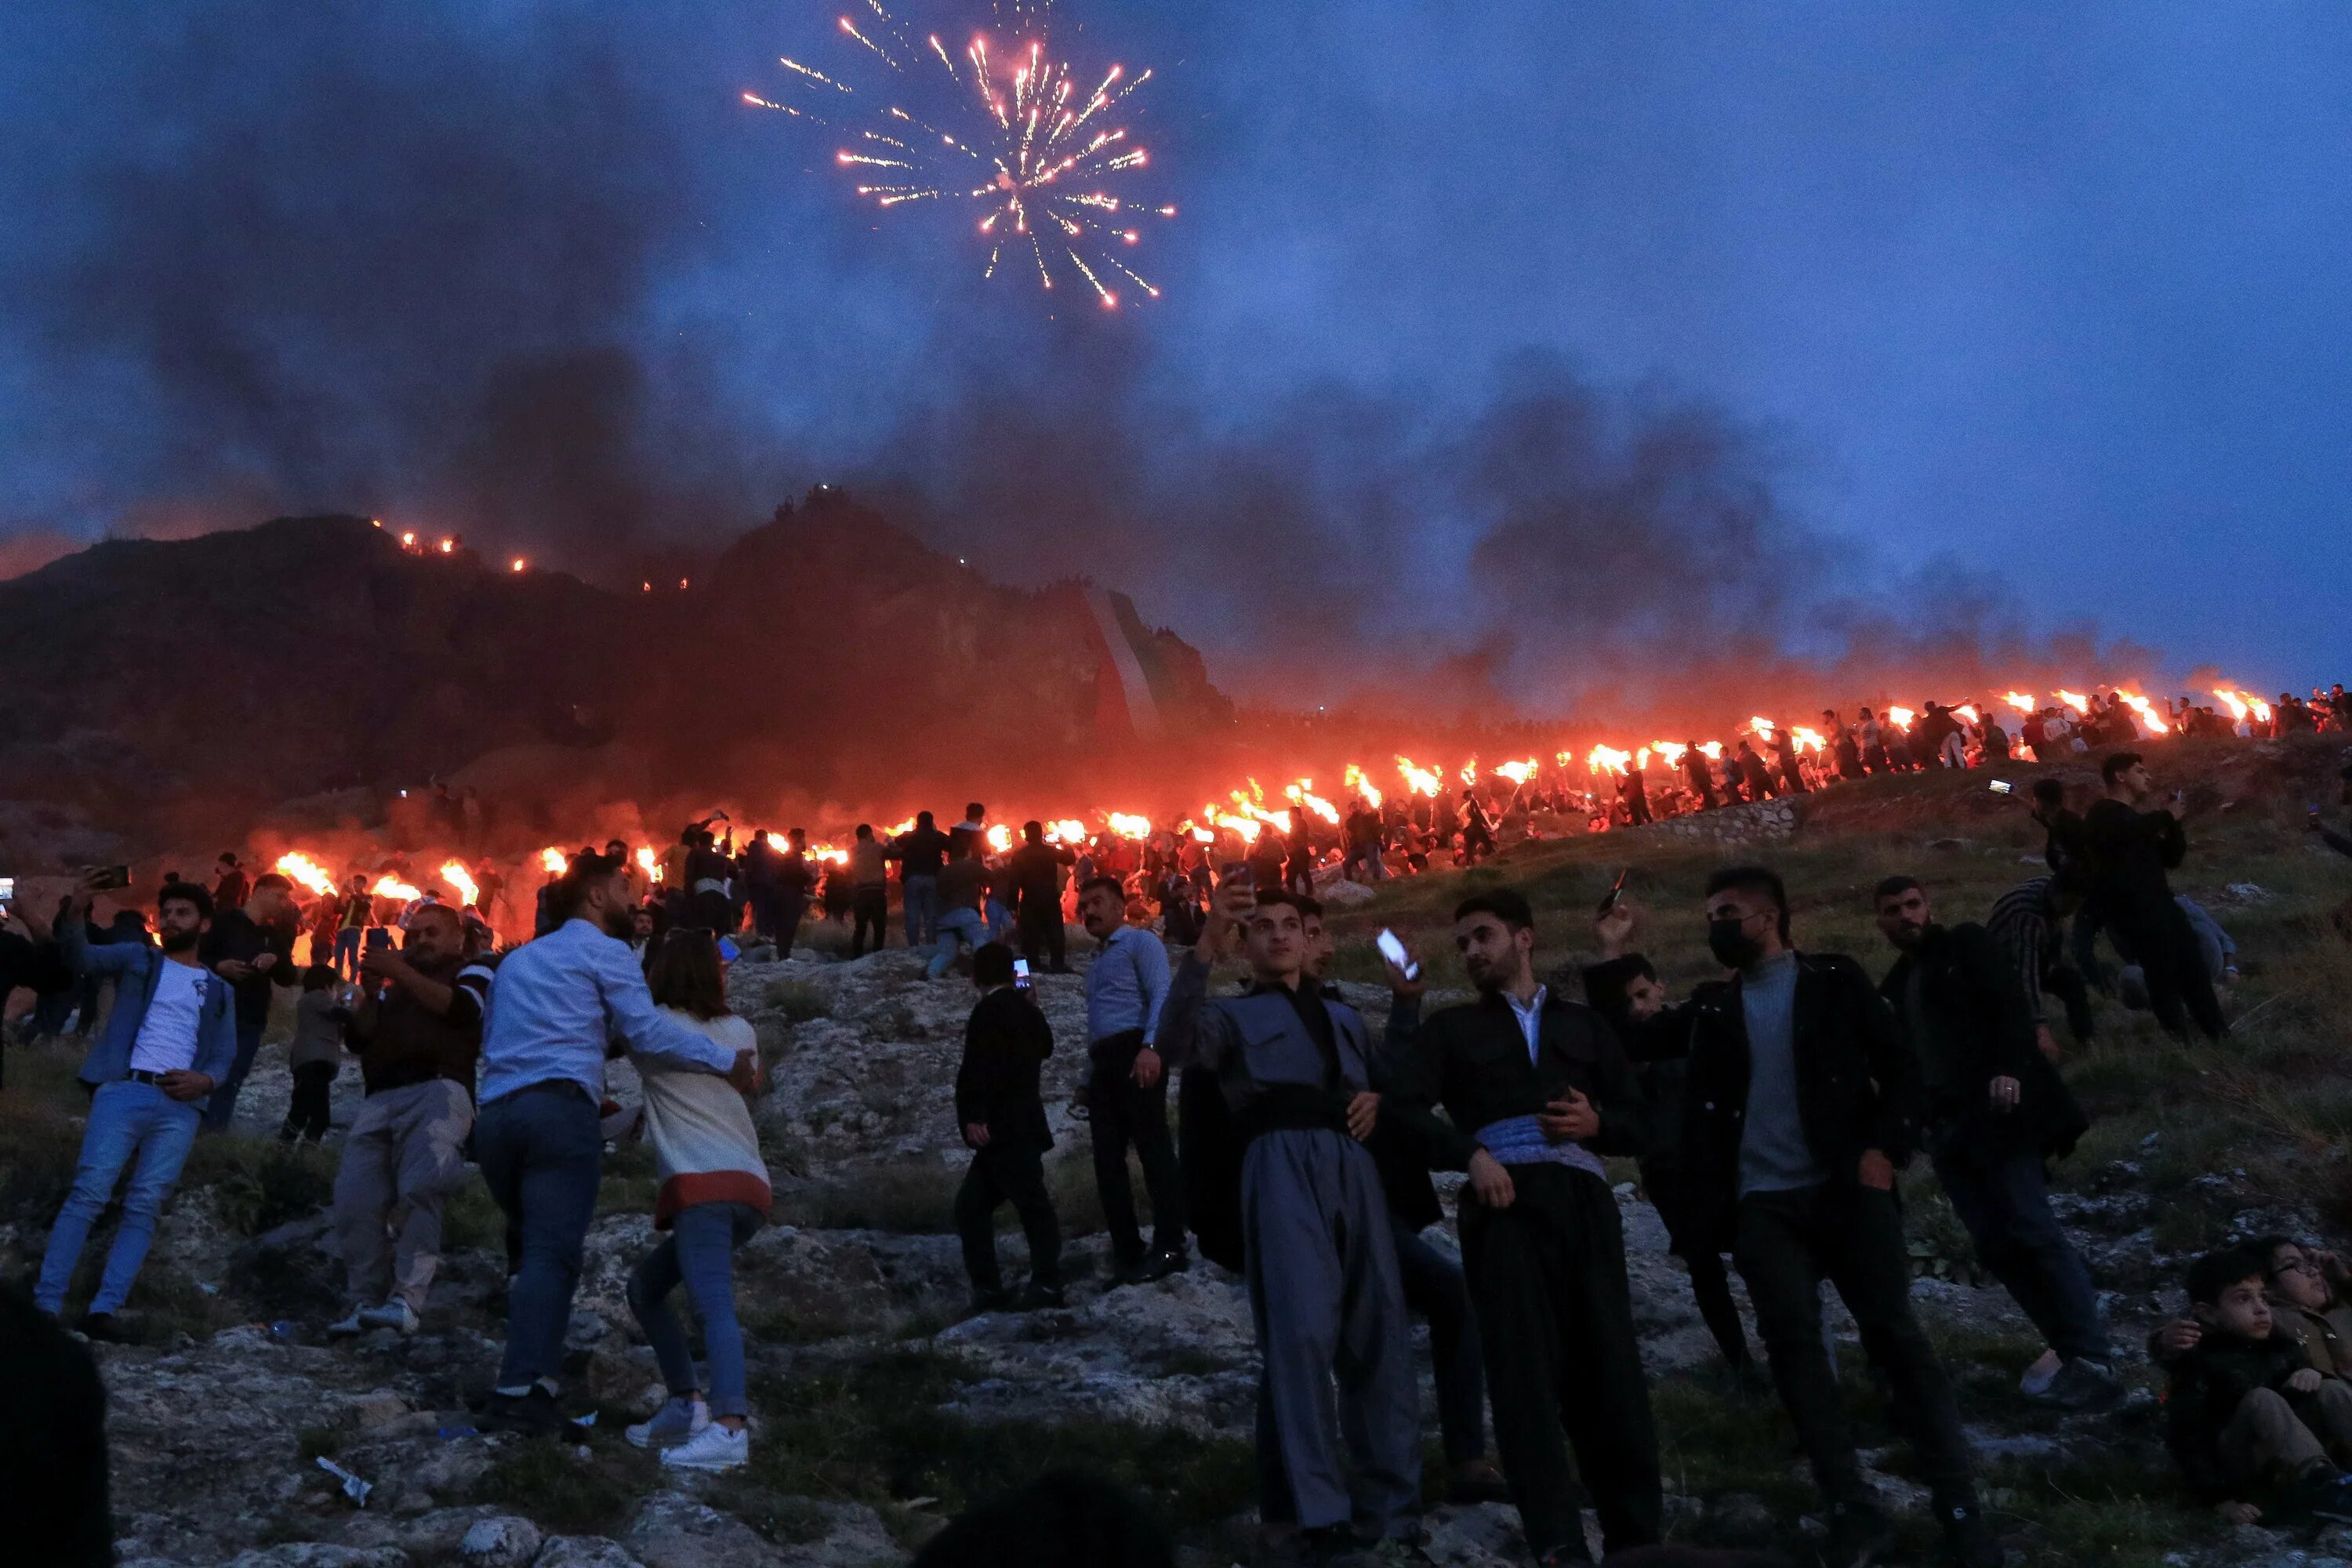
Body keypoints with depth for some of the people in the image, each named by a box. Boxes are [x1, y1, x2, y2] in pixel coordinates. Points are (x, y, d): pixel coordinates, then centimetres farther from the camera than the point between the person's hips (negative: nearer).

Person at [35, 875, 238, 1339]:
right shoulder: (137, 958, 15)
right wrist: (74, 916, -22)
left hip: (180, 1107, 2)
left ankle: (102, 1310, -5)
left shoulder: (219, 991, 20)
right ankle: (46, 1304, -10)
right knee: (89, 1193, -12)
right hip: (124, 1092, -2)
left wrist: (204, 1080, -8)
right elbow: (82, 959, -3)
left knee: (144, 1207, -5)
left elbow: (224, 1057, 15)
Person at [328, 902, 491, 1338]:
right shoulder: (395, 987, 33)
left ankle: (407, 1301, -30)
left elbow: (460, 1007, -3)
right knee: (355, 1203, -9)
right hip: (379, 1100, 6)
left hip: (437, 1090, -5)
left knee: (419, 1189, -25)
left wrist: (400, 971, -4)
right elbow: (355, 1039, 22)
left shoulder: (472, 973, 20)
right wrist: (370, 995, 6)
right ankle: (365, 1305, -3)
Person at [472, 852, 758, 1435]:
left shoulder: (516, 959, 31)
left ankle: (527, 1379, 10)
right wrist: (729, 1061, -1)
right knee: (553, 1253, -12)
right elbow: (647, 1031, -4)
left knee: (533, 1247, 17)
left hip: (495, 1115, 7)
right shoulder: (604, 951, 8)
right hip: (559, 1110, -7)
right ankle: (521, 1392, -23)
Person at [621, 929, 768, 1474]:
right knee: (646, 1284, 20)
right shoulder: (740, 1032, 18)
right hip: (751, 1187, 6)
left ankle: (729, 1429, -37)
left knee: (714, 1305, -22)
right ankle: (685, 1406, 15)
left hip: (700, 1183, -6)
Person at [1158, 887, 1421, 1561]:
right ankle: (1320, 1516, -11)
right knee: (1301, 1330, -14)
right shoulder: (1234, 1014, 17)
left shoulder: (1345, 1017, 32)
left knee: (1379, 1331, 2)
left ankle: (1388, 1503, 13)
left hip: (1353, 1166, 4)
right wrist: (1206, 949, -19)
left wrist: (1379, 1100, 6)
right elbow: (1179, 1043, -7)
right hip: (1282, 1165, -4)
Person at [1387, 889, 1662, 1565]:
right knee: (1525, 1369, -8)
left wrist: (1596, 1122, -3)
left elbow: (1639, 1123, 19)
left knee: (1610, 1367, -2)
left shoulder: (1582, 1023, 24)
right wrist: (1469, 1154, -13)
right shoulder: (1450, 1027, 18)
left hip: (1582, 1198, 2)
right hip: (1505, 1201, -1)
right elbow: (1407, 1109, 2)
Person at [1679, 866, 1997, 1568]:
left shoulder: (1835, 979, 8)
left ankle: (1959, 1507, -4)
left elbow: (1899, 1067, 3)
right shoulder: (1714, 1006, 14)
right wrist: (1711, 1199, -1)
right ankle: (1852, 1510, -5)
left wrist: (1885, 1147, -13)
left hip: (1847, 1186, -2)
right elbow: (1700, 1107, 11)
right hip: (1764, 1203, 2)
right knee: (1794, 1346, -10)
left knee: (1896, 1336, -7)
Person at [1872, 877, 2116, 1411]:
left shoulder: (1966, 944, 5)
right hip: (1949, 1127, 6)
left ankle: (2095, 1363, -12)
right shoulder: (1894, 987, 21)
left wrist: (2008, 1068, -21)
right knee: (1997, 1247, 0)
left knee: (2033, 1231, -14)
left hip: (1996, 1108, -6)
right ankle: (2073, 1358, 5)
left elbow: (2010, 1003, -8)